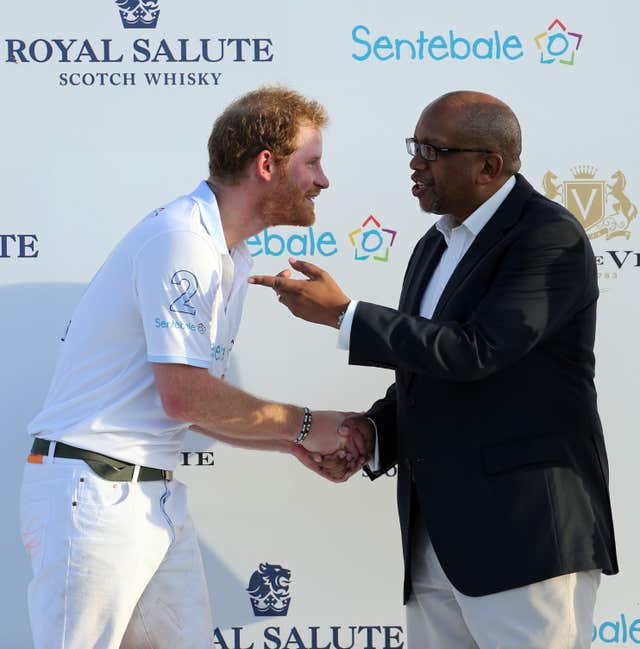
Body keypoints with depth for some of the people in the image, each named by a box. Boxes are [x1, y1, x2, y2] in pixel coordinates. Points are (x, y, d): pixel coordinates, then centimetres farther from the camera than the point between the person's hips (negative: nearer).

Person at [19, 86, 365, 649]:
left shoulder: (230, 258, 15)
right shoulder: (180, 238, -15)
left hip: (157, 496, 9)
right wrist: (303, 426, -9)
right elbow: (184, 395, -21)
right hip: (94, 490, -9)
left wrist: (297, 445, 7)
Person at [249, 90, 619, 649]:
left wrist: (342, 313, -18)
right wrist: (373, 430, 2)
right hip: (437, 541, 8)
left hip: (526, 538, -8)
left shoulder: (551, 237, -11)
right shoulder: (436, 247, 17)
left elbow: (474, 352, -22)